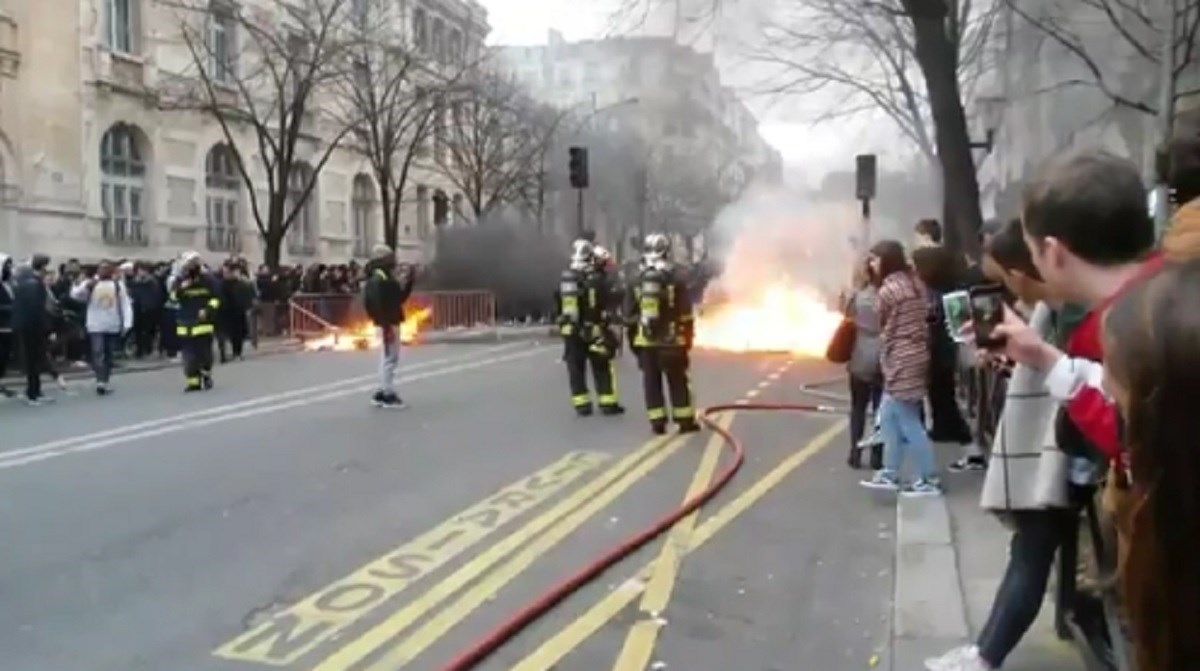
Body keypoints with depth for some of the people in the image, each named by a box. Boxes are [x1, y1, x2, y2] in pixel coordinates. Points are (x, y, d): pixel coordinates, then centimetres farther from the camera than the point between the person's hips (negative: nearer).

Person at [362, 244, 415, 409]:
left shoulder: (387, 278, 16)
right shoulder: (377, 280, -15)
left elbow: (400, 298, 20)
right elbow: (377, 305, -24)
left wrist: (409, 281, 11)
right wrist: (385, 326, -27)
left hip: (392, 322, 11)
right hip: (387, 324, -11)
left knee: (390, 358, 15)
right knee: (389, 358, -7)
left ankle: (382, 393, 20)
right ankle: (388, 395, -2)